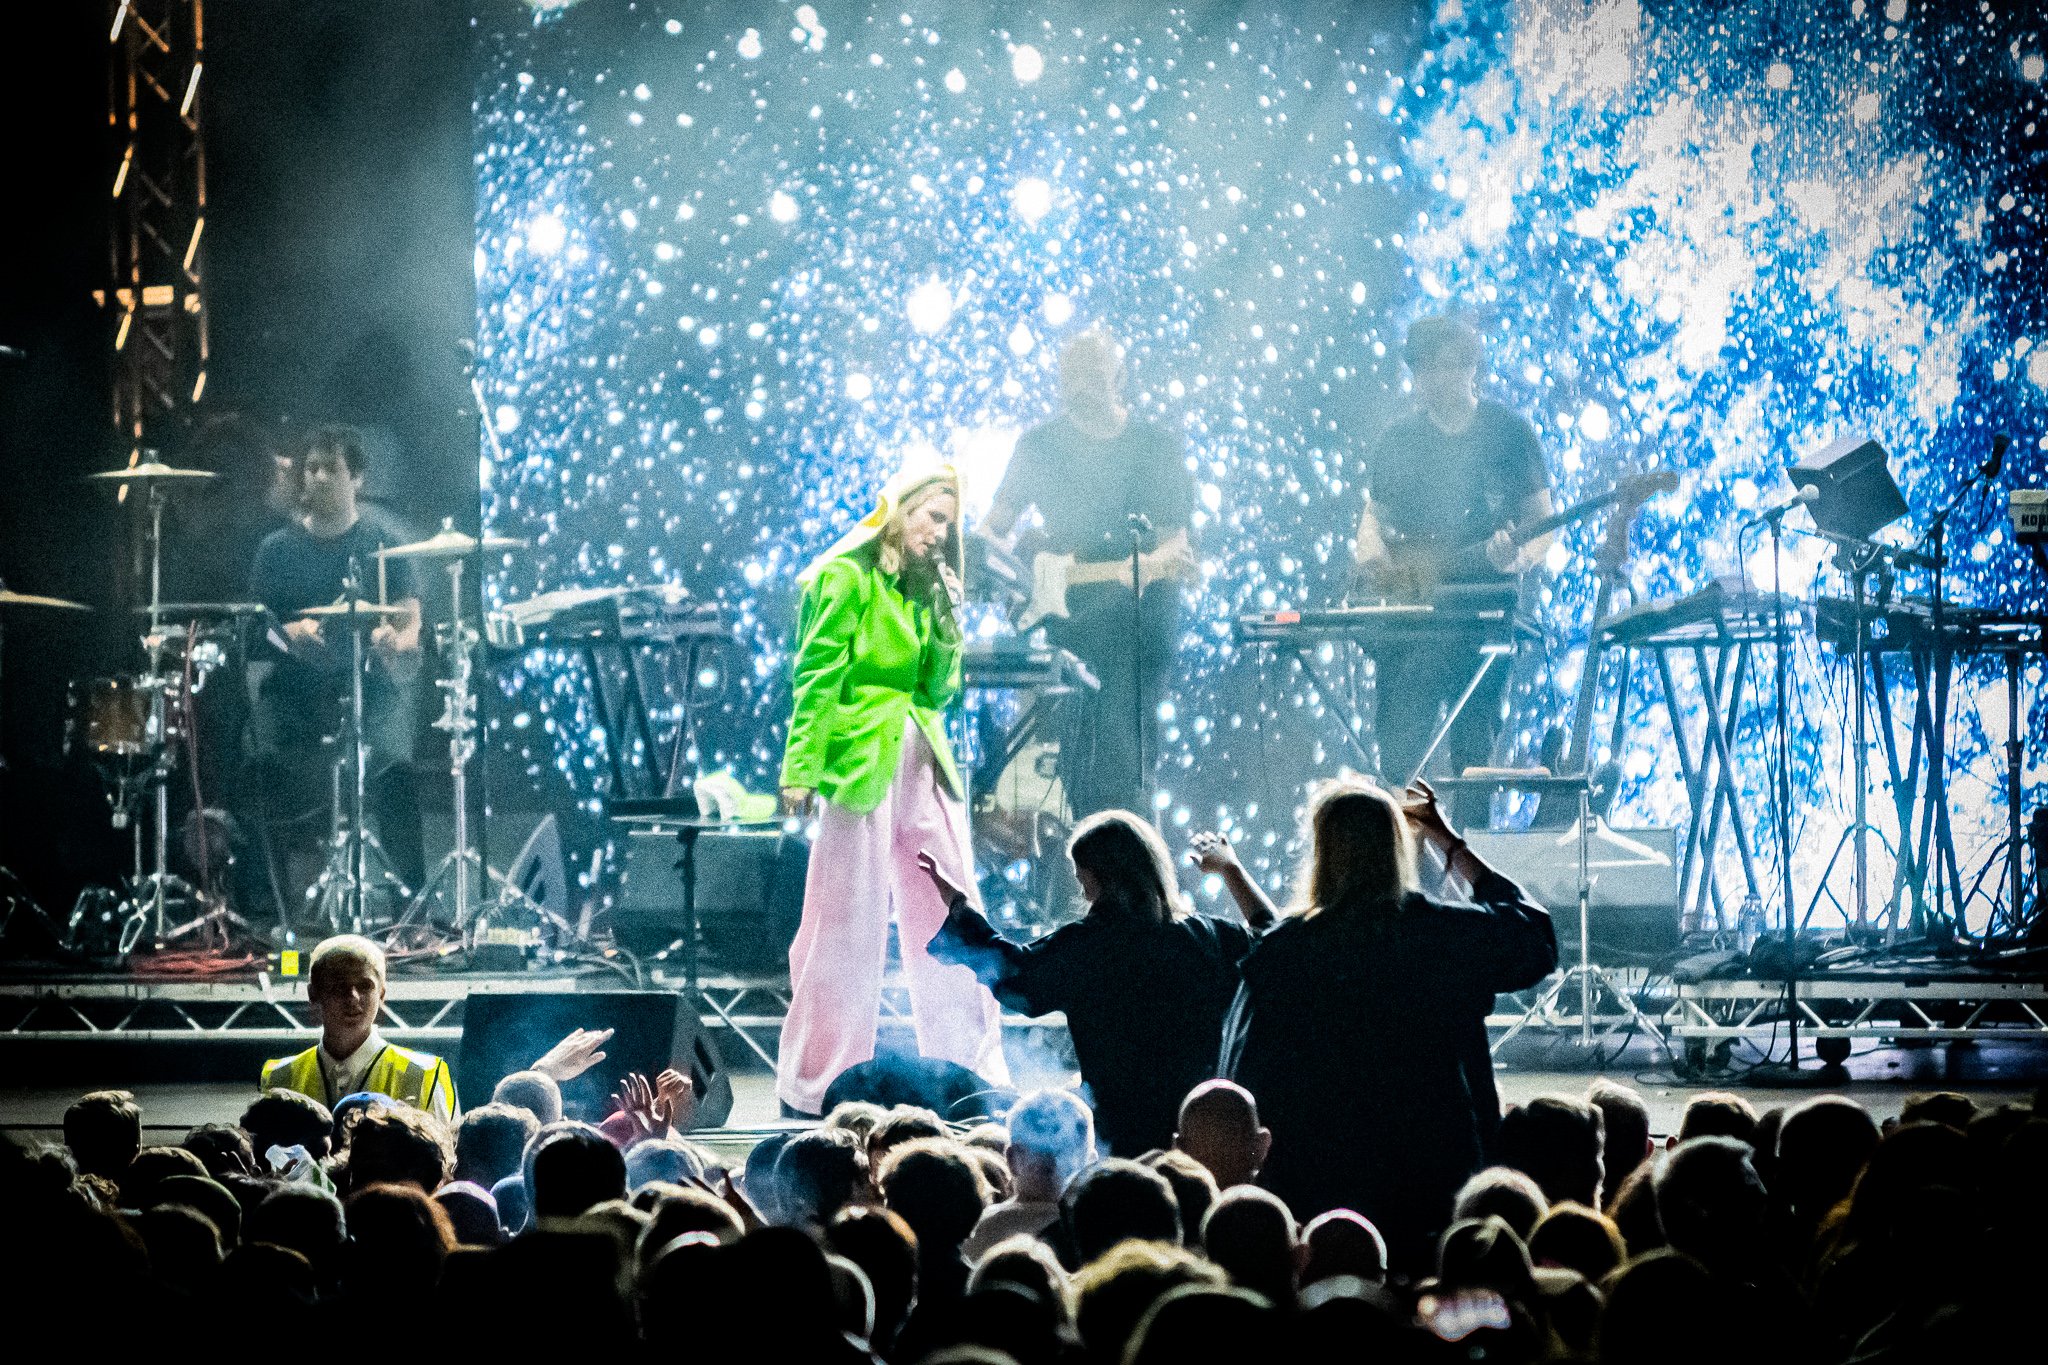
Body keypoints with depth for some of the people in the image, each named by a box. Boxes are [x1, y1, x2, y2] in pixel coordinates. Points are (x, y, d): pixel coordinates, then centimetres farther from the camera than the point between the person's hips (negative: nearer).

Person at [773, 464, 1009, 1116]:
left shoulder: (923, 588, 19)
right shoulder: (847, 576, -3)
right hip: (861, 762, -7)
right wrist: (801, 770, -17)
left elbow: (943, 687, 14)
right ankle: (815, 1083, 4)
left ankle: (973, 1077, 9)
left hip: (923, 762, 7)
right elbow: (816, 677, -10)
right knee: (848, 923, -4)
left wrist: (945, 610, 4)